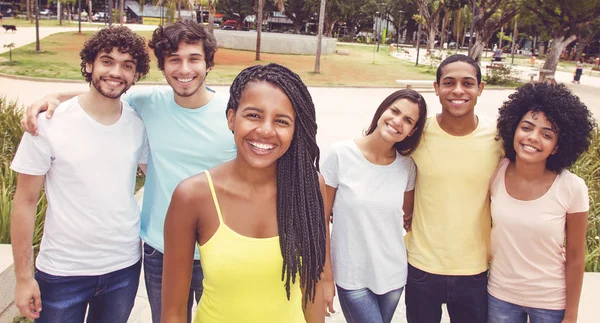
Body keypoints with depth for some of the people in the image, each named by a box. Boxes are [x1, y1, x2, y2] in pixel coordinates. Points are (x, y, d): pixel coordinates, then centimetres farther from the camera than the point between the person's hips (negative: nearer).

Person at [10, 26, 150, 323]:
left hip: (124, 266, 3)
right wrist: (23, 276, -7)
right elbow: (25, 201, -7)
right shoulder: (49, 124, -12)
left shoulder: (139, 124, -4)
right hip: (62, 272, -2)